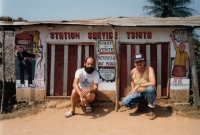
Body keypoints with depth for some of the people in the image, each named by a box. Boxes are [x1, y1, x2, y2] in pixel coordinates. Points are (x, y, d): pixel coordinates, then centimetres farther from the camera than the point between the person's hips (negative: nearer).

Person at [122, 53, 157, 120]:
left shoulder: (149, 69, -22)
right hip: (138, 93, 4)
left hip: (148, 93, -4)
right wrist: (132, 90, 4)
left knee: (150, 88, -41)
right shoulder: (133, 71, -8)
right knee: (125, 102, -19)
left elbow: (153, 83, -37)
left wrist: (139, 85, -38)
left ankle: (152, 110, -15)